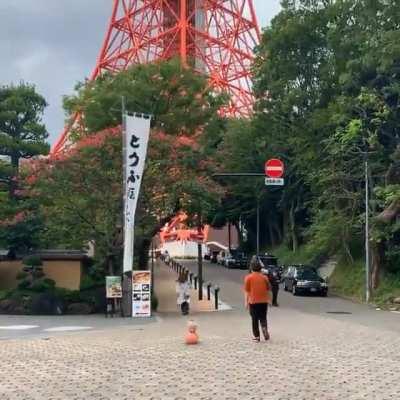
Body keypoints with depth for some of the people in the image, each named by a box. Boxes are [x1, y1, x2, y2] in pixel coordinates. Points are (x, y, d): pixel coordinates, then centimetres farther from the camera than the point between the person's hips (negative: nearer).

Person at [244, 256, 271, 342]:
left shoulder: (248, 277, -6)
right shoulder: (264, 277, 3)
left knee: (255, 319, 7)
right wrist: (268, 299, 17)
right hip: (263, 301, 2)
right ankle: (265, 329, -14)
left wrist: (246, 302, -2)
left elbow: (247, 291, -7)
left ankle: (256, 336, 9)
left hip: (253, 301, -2)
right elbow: (268, 289, 7)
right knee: (263, 318, 11)